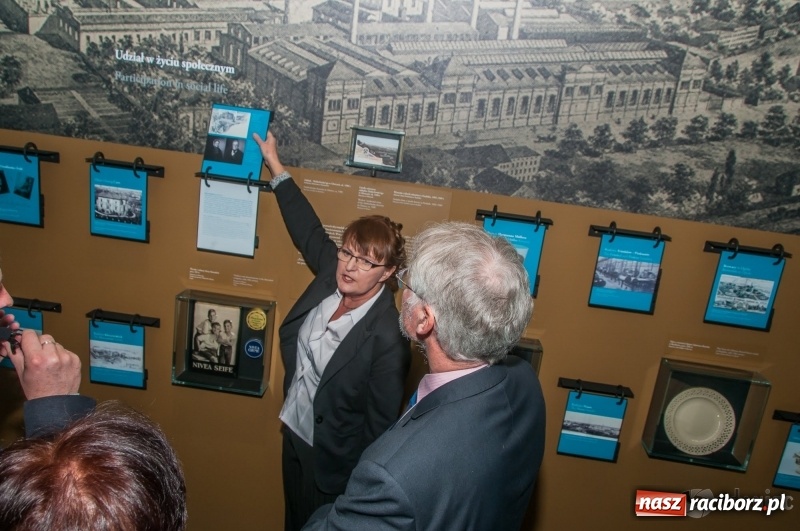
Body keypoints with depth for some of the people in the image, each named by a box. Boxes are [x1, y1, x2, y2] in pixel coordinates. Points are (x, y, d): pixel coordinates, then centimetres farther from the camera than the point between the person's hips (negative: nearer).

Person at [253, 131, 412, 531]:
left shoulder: (386, 338, -34)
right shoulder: (332, 272, -16)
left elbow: (381, 424, -24)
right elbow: (308, 230, 2)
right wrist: (275, 166, 9)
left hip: (333, 456, -6)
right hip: (294, 432, 7)